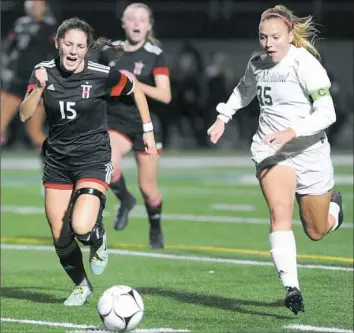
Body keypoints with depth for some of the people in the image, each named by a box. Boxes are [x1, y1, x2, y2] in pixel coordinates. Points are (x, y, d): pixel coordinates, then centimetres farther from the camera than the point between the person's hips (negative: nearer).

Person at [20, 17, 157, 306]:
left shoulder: (101, 75, -15)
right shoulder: (44, 71, -6)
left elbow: (135, 89, 3)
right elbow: (25, 115, -10)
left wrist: (148, 129, 5)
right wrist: (38, 88, -26)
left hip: (93, 159, -4)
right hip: (57, 160, 4)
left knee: (81, 227, -24)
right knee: (59, 236, 5)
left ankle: (98, 241, 13)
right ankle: (82, 286, 30)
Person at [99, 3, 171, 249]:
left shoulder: (155, 56, -8)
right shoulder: (110, 52, 2)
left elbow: (165, 95, -19)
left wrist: (135, 84, -29)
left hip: (145, 124, -1)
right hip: (116, 121, 1)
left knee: (148, 187, 5)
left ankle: (156, 231, 32)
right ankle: (125, 200, 4)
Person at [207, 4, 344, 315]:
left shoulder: (306, 65, -17)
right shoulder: (257, 64, 1)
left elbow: (327, 113, -23)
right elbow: (244, 90, 26)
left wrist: (291, 132, -34)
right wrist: (223, 117, 17)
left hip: (309, 151, -3)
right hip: (270, 150, 3)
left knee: (316, 232, 12)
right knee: (280, 213, -24)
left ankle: (334, 204, 49)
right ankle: (291, 288, -30)